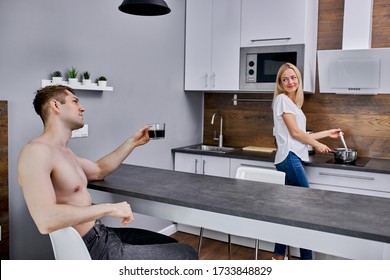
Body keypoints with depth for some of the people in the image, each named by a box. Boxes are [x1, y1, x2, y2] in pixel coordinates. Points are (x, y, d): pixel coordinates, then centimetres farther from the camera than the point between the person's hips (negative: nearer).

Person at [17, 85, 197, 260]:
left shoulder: (63, 151, 13)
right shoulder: (36, 150, -19)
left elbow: (98, 170, 28)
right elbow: (46, 220, -33)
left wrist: (133, 142, 23)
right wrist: (109, 208, -25)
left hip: (101, 234, 10)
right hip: (94, 249, -10)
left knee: (171, 244, 22)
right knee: (186, 255, -5)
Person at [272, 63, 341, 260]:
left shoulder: (293, 103, 22)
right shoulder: (282, 99, -5)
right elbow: (294, 132, -10)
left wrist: (328, 133, 25)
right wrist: (318, 145, 3)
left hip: (291, 159, 9)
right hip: (290, 158, -9)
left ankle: (279, 256, 18)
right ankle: (306, 258, 2)